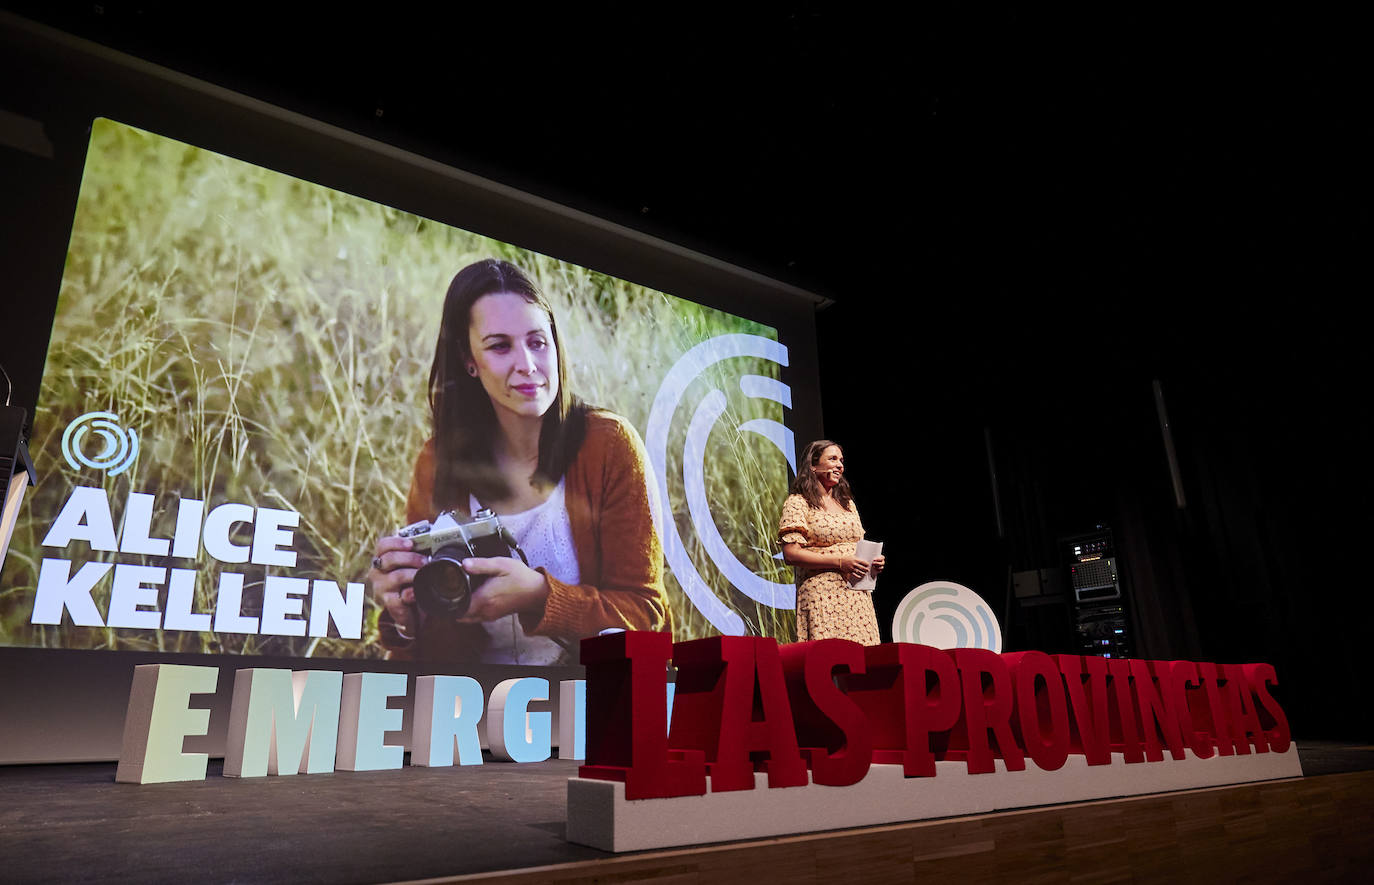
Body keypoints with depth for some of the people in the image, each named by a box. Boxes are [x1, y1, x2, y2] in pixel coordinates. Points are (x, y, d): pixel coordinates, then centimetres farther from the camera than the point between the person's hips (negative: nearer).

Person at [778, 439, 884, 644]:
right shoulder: (797, 503, -1)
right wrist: (839, 562, -16)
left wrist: (873, 560, 5)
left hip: (858, 595, 6)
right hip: (823, 596, -6)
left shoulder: (847, 503, 22)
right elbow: (790, 554, -11)